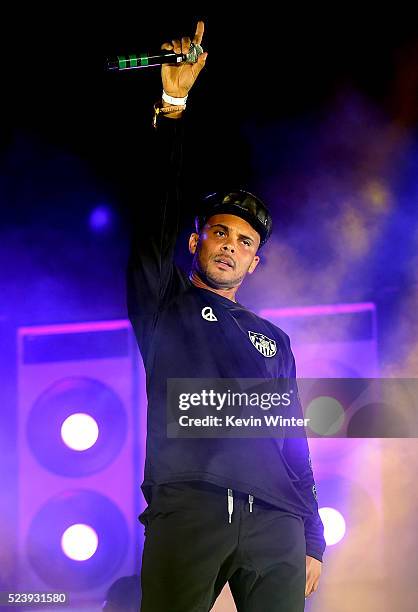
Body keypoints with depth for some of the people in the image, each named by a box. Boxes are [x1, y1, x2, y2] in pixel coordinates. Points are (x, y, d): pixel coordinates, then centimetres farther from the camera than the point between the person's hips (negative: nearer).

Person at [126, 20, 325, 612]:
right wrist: (173, 108, -5)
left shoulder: (273, 340, 27)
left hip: (276, 524, 3)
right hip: (186, 511, -3)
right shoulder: (163, 302, 19)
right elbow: (161, 213, 5)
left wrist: (313, 541, 13)